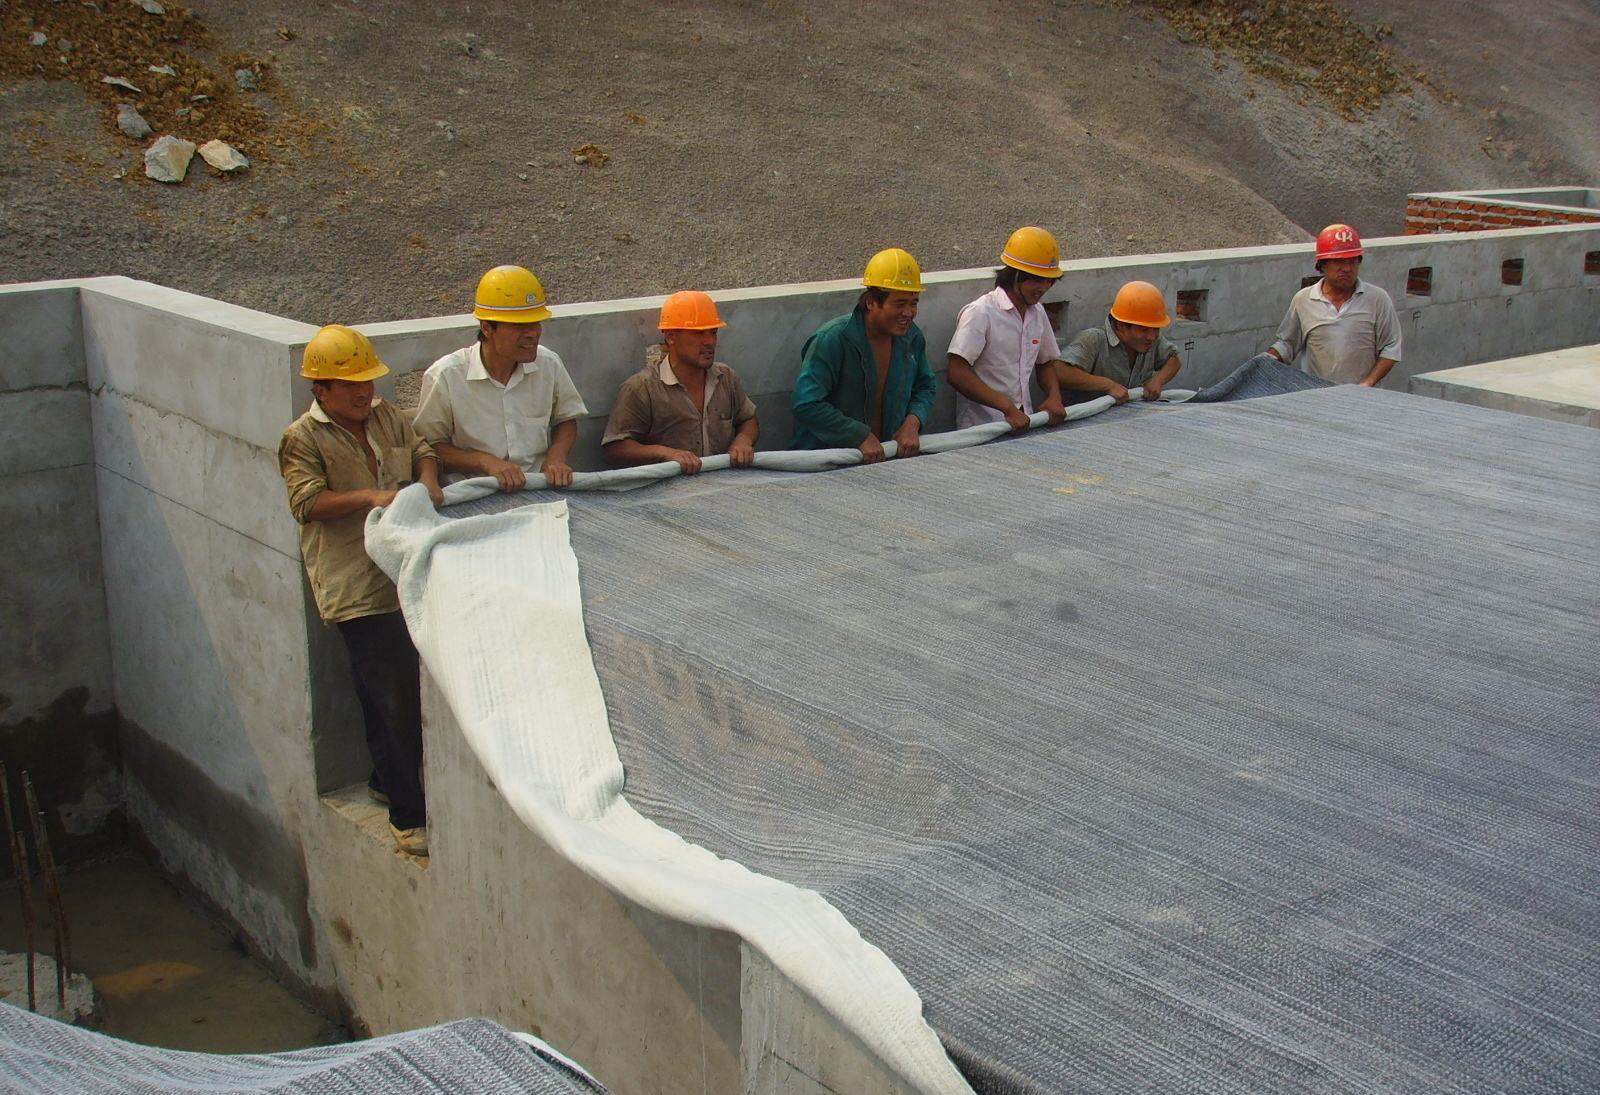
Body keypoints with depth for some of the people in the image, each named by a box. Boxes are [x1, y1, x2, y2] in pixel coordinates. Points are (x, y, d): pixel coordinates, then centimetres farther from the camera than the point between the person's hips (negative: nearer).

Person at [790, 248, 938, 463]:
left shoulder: (912, 337, 6)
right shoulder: (832, 339, -15)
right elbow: (806, 404, -20)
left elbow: (926, 387, 22)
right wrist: (861, 436, -20)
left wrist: (913, 422, 0)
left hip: (886, 457, 4)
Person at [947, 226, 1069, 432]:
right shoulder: (980, 313, -10)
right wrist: (1008, 407, -20)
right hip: (982, 428, -6)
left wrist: (1054, 396, 5)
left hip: (1024, 422, 6)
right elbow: (957, 374, -16)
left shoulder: (1038, 313, 13)